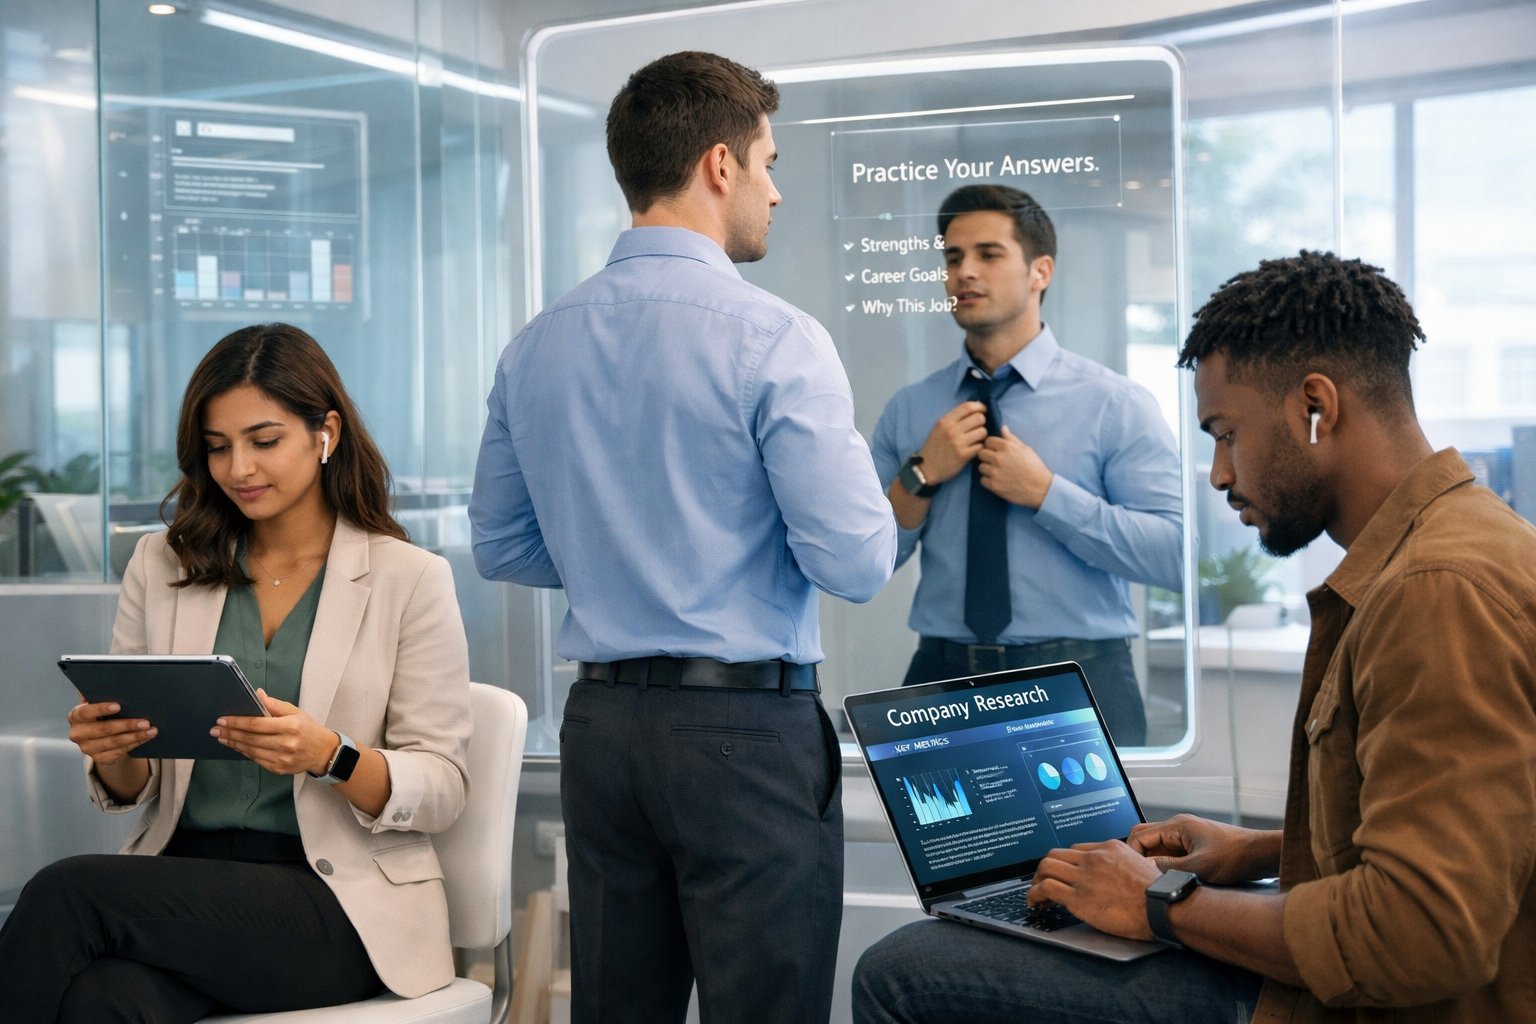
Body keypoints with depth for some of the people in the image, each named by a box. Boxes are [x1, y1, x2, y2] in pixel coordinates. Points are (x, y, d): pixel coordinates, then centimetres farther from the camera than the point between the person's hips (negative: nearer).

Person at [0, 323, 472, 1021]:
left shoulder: (410, 579, 1)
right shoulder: (162, 566, 12)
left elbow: (442, 789, -3)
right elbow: (130, 791, 14)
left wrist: (328, 755, -22)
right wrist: (111, 755, -10)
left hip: (337, 902, -3)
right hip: (182, 871, 3)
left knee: (67, 894, -27)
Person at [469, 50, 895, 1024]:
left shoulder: (535, 348, 6)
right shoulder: (774, 338, -13)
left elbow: (502, 545, 15)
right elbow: (854, 563, -14)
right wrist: (872, 489, 6)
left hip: (601, 722, 7)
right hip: (749, 729, -6)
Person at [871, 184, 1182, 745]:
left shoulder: (1114, 403, -3)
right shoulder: (907, 410, 6)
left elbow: (1176, 555, -14)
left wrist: (1045, 492, -17)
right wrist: (922, 475, -10)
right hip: (940, 678, 2)